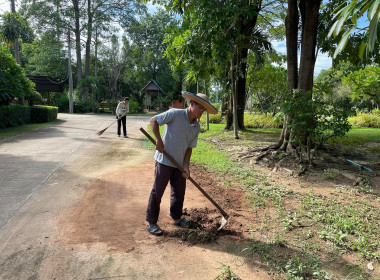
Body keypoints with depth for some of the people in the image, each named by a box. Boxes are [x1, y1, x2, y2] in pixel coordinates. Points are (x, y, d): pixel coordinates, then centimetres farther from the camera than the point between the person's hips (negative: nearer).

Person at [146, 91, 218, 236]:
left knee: (179, 192, 16)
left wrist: (186, 166, -5)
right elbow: (153, 121, -13)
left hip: (179, 163, 7)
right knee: (157, 192, 3)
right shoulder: (175, 114, -15)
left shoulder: (196, 127, 4)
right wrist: (159, 140, -20)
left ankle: (176, 218, 36)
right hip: (164, 160, -6)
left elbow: (189, 148, 5)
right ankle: (151, 223, 17)